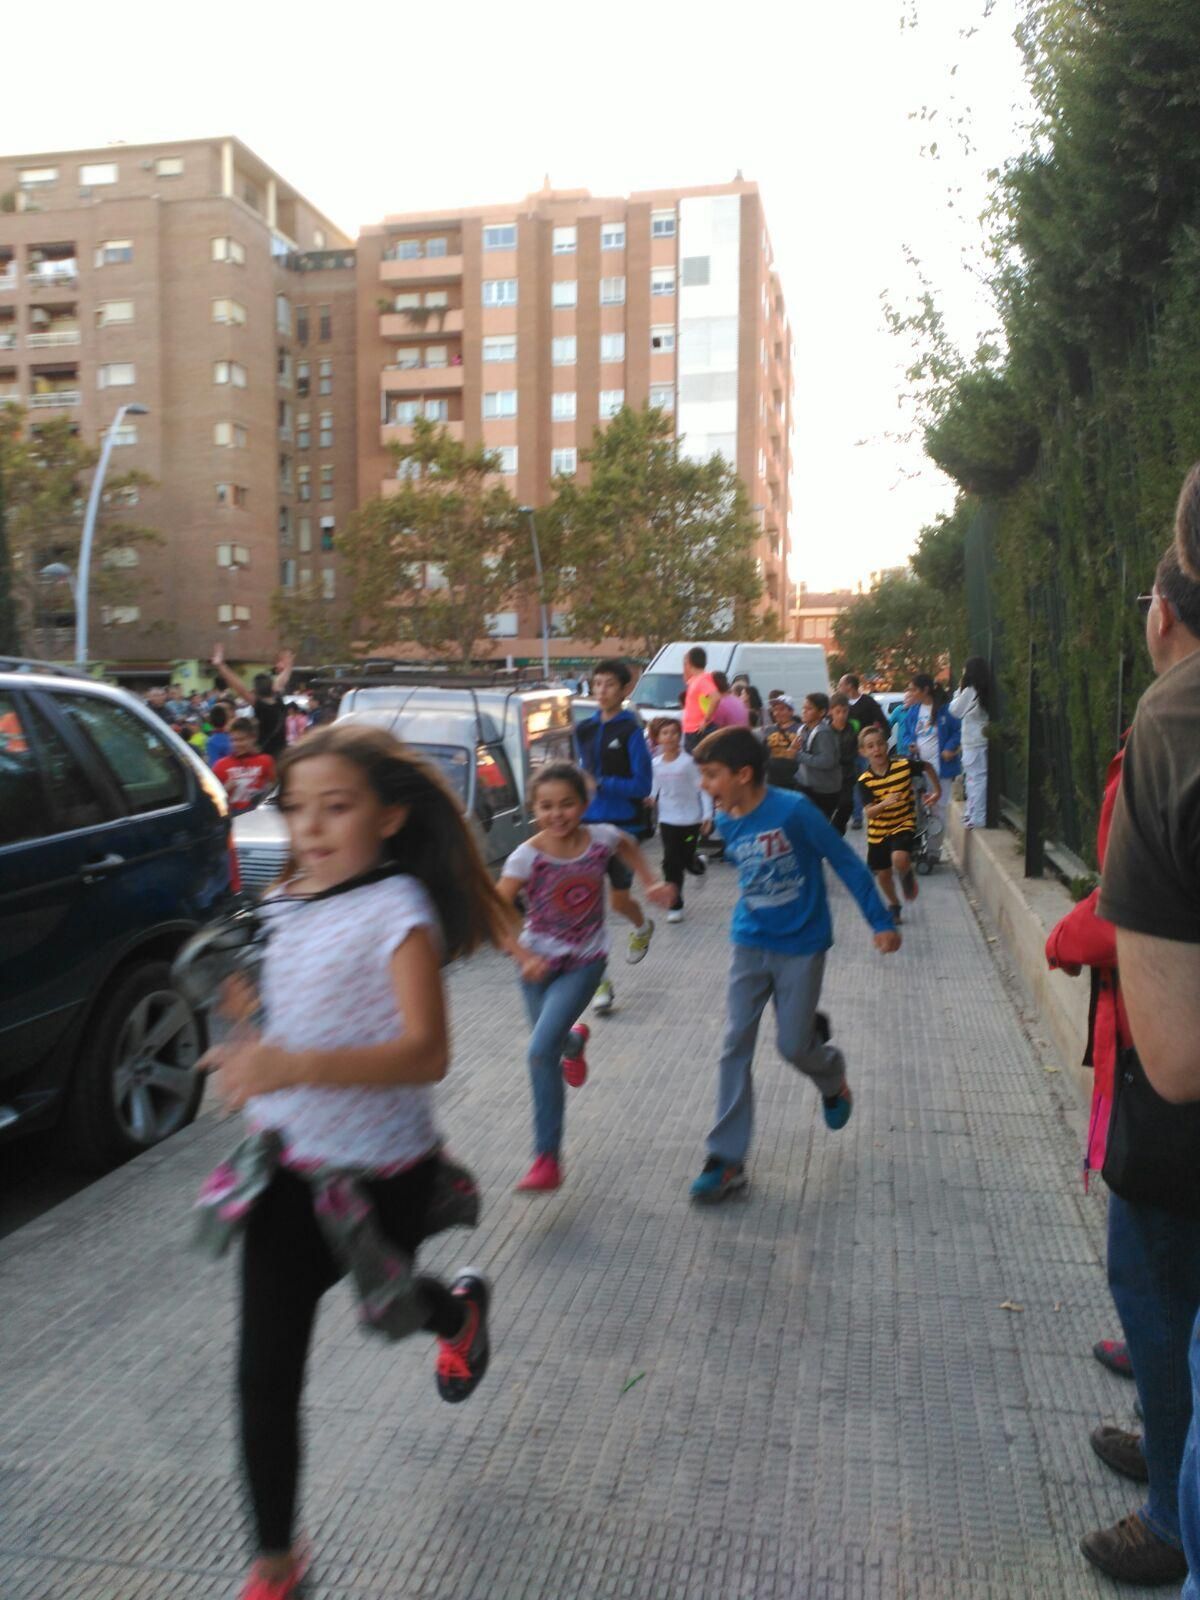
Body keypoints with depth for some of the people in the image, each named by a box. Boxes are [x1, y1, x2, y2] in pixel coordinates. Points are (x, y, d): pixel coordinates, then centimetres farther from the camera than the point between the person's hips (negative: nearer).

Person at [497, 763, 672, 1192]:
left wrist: (651, 883, 5)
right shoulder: (527, 857, -17)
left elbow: (628, 846, 15)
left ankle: (547, 1158, -5)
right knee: (546, 1046, 13)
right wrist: (525, 958, -28)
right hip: (539, 961, 2)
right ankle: (574, 1040, 54)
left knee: (541, 1051, -16)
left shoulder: (601, 837, -11)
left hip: (585, 962, -1)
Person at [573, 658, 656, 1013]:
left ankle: (643, 927, 45)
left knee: (619, 900, 7)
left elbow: (642, 786, -14)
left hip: (624, 826, -4)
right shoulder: (584, 730, 7)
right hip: (589, 824, 4)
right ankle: (600, 981, 7)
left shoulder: (631, 731, -10)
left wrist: (600, 785, -22)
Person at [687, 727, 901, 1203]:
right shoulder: (725, 822, -2)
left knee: (792, 1045, 2)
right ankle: (726, 1159, 1)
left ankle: (833, 1080, 39)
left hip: (801, 946, -4)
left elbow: (846, 862, -12)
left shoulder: (793, 811, -20)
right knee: (735, 1045, -4)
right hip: (750, 944, 5)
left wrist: (881, 922, -10)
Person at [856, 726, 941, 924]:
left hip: (904, 825, -2)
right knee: (883, 873, 12)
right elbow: (868, 812, -23)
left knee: (900, 860, -29)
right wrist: (885, 803, -41)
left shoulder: (904, 765, -16)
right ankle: (893, 905, 41)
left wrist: (936, 792, 9)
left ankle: (907, 876, 8)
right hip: (878, 831, 2)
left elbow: (927, 767, 6)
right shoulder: (865, 780, -16)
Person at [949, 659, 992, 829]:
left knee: (976, 778, -7)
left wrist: (959, 690, 3)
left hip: (973, 743, -9)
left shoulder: (970, 691, -15)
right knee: (973, 777, 18)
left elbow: (955, 709, -4)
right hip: (981, 740, 9)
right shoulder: (984, 691, 8)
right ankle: (972, 813, 28)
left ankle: (977, 818, -6)